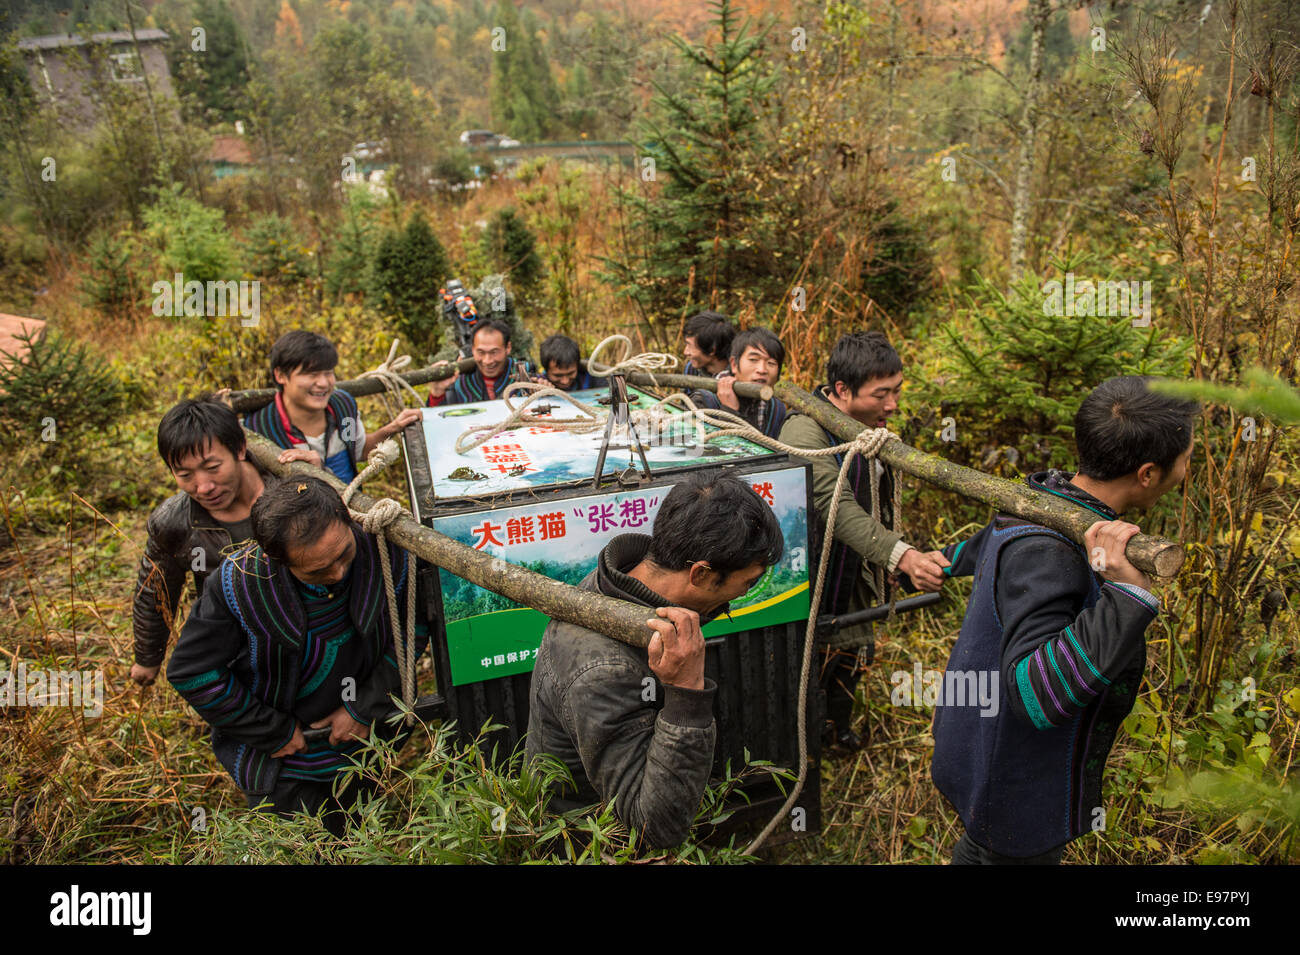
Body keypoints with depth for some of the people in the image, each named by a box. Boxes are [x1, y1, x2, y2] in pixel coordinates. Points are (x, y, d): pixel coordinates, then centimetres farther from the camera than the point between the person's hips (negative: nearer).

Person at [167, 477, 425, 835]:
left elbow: (416, 630, -7)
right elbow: (191, 671, -17)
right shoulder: (240, 582, -29)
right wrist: (275, 732, -13)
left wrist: (365, 708, -11)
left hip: (365, 746, 3)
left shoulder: (385, 553, -24)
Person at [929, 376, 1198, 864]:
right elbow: (1038, 695, -42)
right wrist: (1127, 595, -47)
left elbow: (977, 552, 18)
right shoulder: (1044, 551, -35)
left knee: (979, 848, 29)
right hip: (1017, 789, -9)